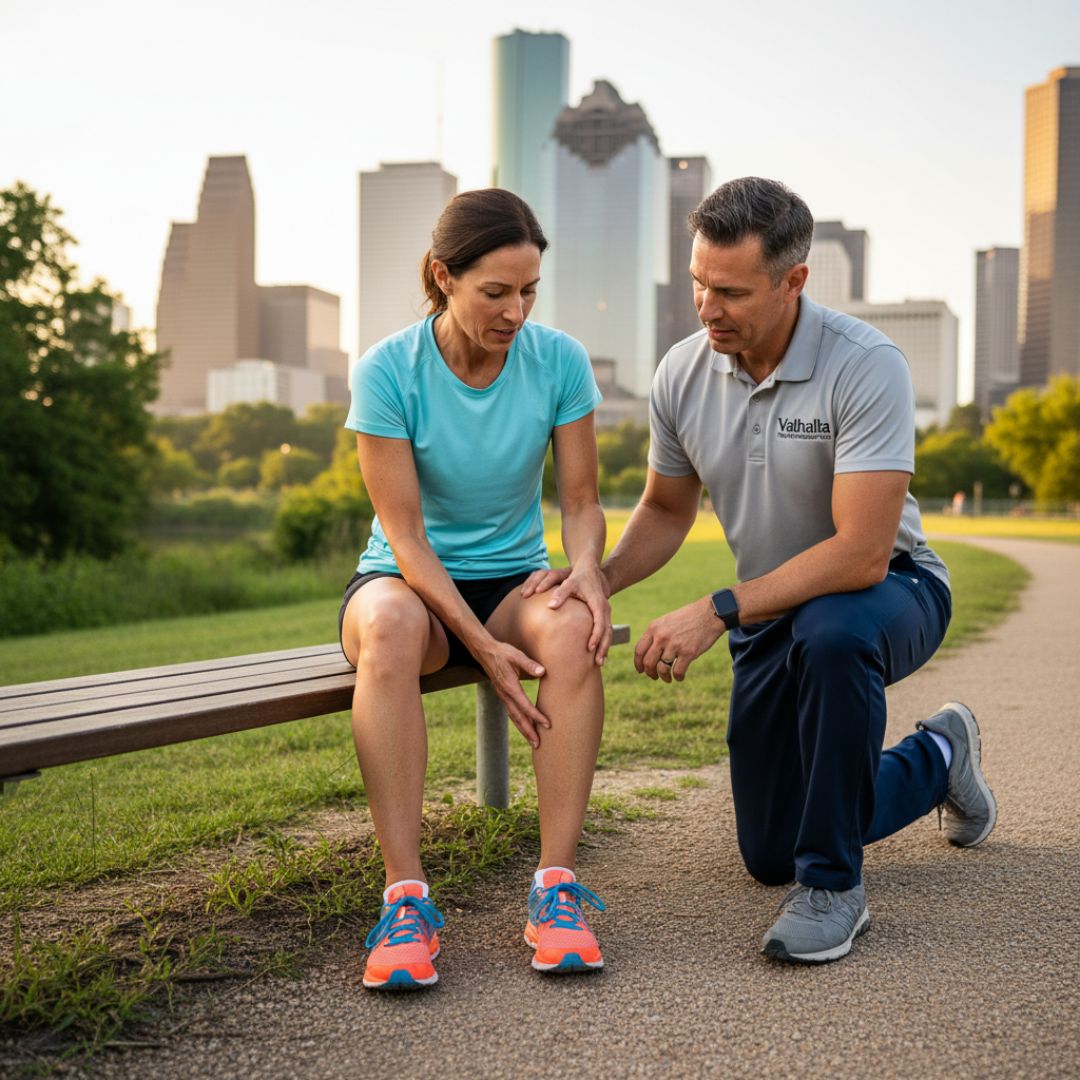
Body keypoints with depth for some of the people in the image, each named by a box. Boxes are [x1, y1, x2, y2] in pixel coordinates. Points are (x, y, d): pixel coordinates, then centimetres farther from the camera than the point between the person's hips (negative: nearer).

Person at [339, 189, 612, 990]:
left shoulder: (559, 361, -6)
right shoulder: (387, 371, -14)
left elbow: (581, 502, -1)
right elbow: (406, 536, -17)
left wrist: (587, 568, -25)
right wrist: (483, 647, -28)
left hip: (513, 579, 2)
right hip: (407, 578, -2)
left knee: (572, 630, -34)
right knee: (392, 625, -39)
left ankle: (557, 886, -30)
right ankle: (406, 897, -36)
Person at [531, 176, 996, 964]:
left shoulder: (865, 366, -28)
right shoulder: (683, 375, -10)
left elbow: (861, 553, -33)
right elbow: (666, 511, 5)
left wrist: (717, 612, -34)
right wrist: (597, 578, -14)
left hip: (889, 590, -5)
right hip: (774, 612, 6)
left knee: (828, 633, -44)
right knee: (768, 858, 10)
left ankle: (833, 885, -22)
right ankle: (939, 758, 37)